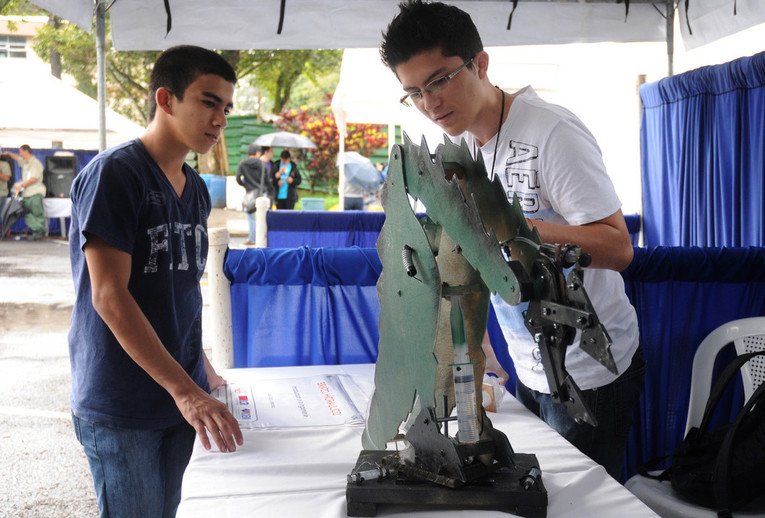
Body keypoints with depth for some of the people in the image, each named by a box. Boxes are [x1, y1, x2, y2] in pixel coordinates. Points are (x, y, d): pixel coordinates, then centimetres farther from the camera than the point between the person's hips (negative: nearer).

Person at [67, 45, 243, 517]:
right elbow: (109, 296, -21)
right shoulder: (114, 173, -14)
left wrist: (201, 367, 12)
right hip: (120, 407, -7)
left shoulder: (196, 189, 10)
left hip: (181, 395, 7)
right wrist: (184, 389, -25)